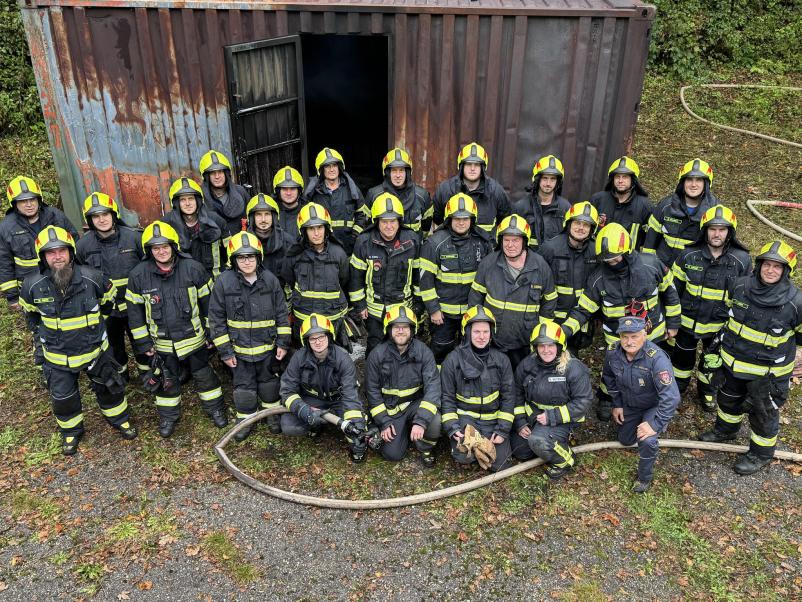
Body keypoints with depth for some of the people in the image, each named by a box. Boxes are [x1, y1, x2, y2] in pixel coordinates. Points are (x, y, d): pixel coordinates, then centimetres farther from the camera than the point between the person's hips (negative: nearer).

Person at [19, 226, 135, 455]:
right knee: (63, 397, 15)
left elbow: (109, 300, 2)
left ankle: (120, 419, 42)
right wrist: (42, 333, 7)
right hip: (58, 356, 1)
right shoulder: (33, 286, -17)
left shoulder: (92, 278, -20)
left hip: (95, 349, 0)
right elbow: (30, 313, 6)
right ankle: (71, 431, 42)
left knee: (109, 388, 16)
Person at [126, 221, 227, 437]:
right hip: (162, 343, 1)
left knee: (204, 376, 15)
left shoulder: (193, 269, -14)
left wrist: (211, 332, 0)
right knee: (167, 381, 17)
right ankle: (168, 416, 38)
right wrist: (143, 342, -1)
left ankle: (215, 409, 36)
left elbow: (208, 302, -4)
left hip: (194, 337, -1)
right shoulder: (138, 275, -11)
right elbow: (134, 310, -1)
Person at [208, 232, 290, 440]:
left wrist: (283, 343, -2)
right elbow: (217, 319, -8)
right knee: (244, 384, 11)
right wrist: (225, 351, -8)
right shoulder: (224, 282, -14)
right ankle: (246, 419, 30)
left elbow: (281, 313, -1)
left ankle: (272, 412, 38)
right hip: (239, 347, -1)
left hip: (267, 345, 1)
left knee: (268, 380, 18)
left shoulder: (270, 280, -9)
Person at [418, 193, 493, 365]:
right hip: (443, 311, -3)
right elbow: (426, 277, -10)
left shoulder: (483, 241, -1)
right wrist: (433, 309, -10)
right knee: (442, 350, 9)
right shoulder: (435, 243, -13)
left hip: (474, 310, 3)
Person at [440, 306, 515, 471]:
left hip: (493, 419, 2)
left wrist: (503, 430, -5)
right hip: (465, 417, -2)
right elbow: (447, 398, -1)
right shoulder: (453, 360, -5)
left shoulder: (501, 360, 1)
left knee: (499, 464, -8)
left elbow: (508, 397, 3)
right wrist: (452, 429, -13)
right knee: (464, 457, -25)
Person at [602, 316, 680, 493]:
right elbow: (609, 377, 3)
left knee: (647, 440, -29)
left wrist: (655, 425, -38)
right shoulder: (612, 352, -21)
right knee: (625, 440, 20)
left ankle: (645, 478, 0)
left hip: (654, 406, -5)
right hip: (629, 404, 6)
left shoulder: (657, 359, -38)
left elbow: (671, 397, -40)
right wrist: (616, 404, 6)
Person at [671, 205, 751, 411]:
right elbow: (674, 287, -3)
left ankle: (706, 390, 48)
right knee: (683, 356, 20)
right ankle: (677, 387, 45)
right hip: (688, 322, 0)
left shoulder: (742, 260, -15)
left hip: (720, 326, 0)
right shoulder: (688, 255, -15)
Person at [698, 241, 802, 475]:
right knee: (729, 398, 28)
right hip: (733, 360, 5)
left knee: (763, 412, 15)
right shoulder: (740, 286, -14)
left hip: (768, 371, -4)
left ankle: (761, 453, 39)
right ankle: (725, 429, 56)